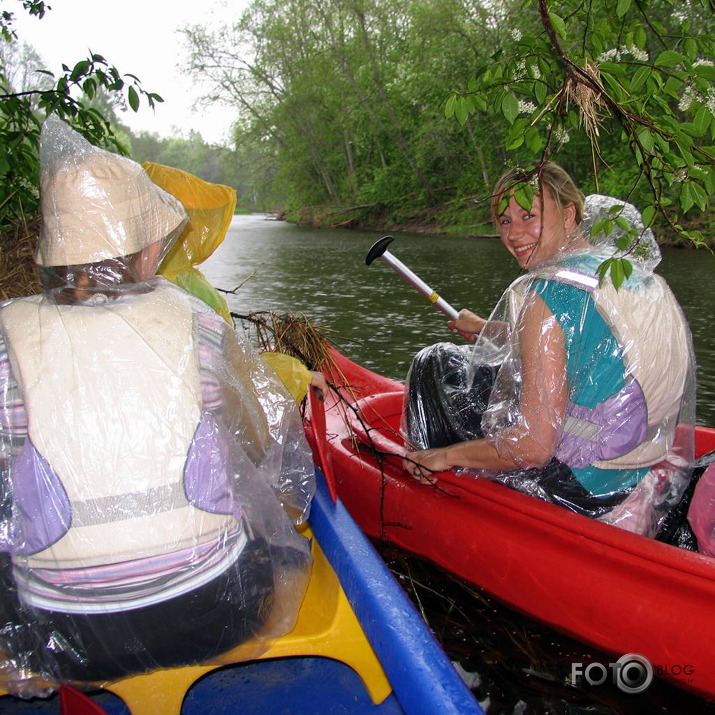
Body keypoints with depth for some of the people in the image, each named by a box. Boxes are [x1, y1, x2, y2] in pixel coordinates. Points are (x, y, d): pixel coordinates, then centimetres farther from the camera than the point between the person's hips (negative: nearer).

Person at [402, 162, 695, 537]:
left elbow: (535, 446, -27)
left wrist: (447, 455, -11)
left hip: (577, 489, -8)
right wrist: (486, 328, 34)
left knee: (435, 363, 6)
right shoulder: (640, 273, 4)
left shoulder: (548, 292, -23)